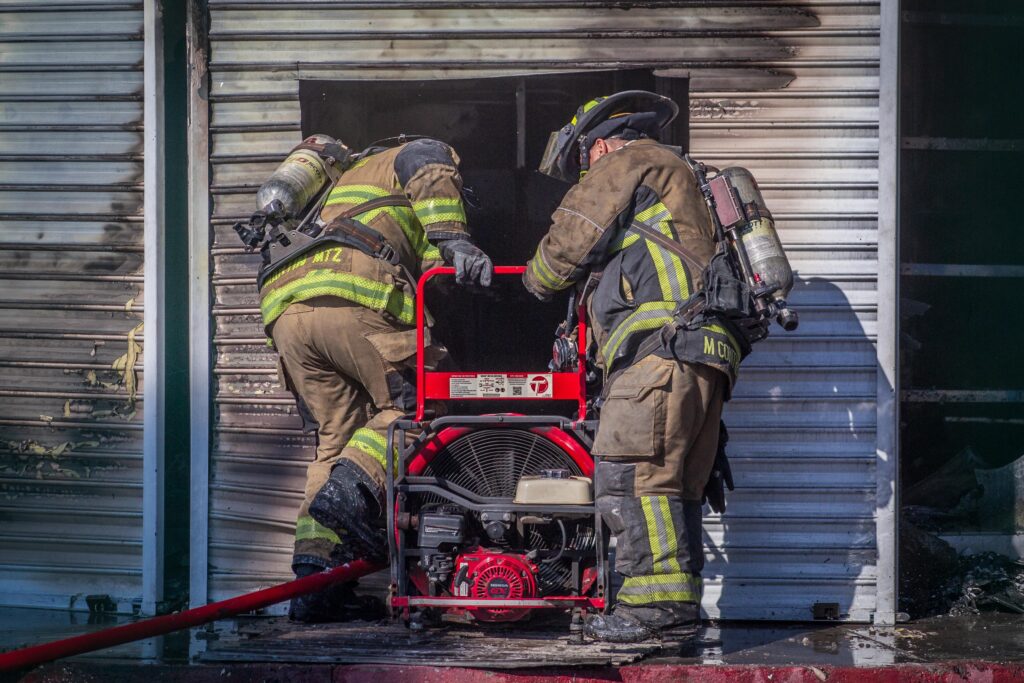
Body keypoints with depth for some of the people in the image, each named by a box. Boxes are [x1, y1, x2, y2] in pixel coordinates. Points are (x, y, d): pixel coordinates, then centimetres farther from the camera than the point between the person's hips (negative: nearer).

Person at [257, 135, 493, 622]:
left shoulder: (347, 182, 46)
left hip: (284, 307, 7)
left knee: (337, 435, 11)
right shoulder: (424, 154, 25)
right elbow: (431, 177, -1)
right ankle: (352, 487, -24)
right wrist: (455, 242, -13)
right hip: (354, 294, -7)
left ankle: (314, 572, 0)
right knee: (408, 408, 2)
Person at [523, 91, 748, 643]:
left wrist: (537, 279, 27)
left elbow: (569, 241, 8)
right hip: (709, 357, 10)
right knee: (672, 486, 8)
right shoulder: (682, 180, 36)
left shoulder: (631, 161, 9)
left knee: (629, 474, -15)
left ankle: (658, 599, -21)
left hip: (660, 344, -10)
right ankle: (679, 606, 6)